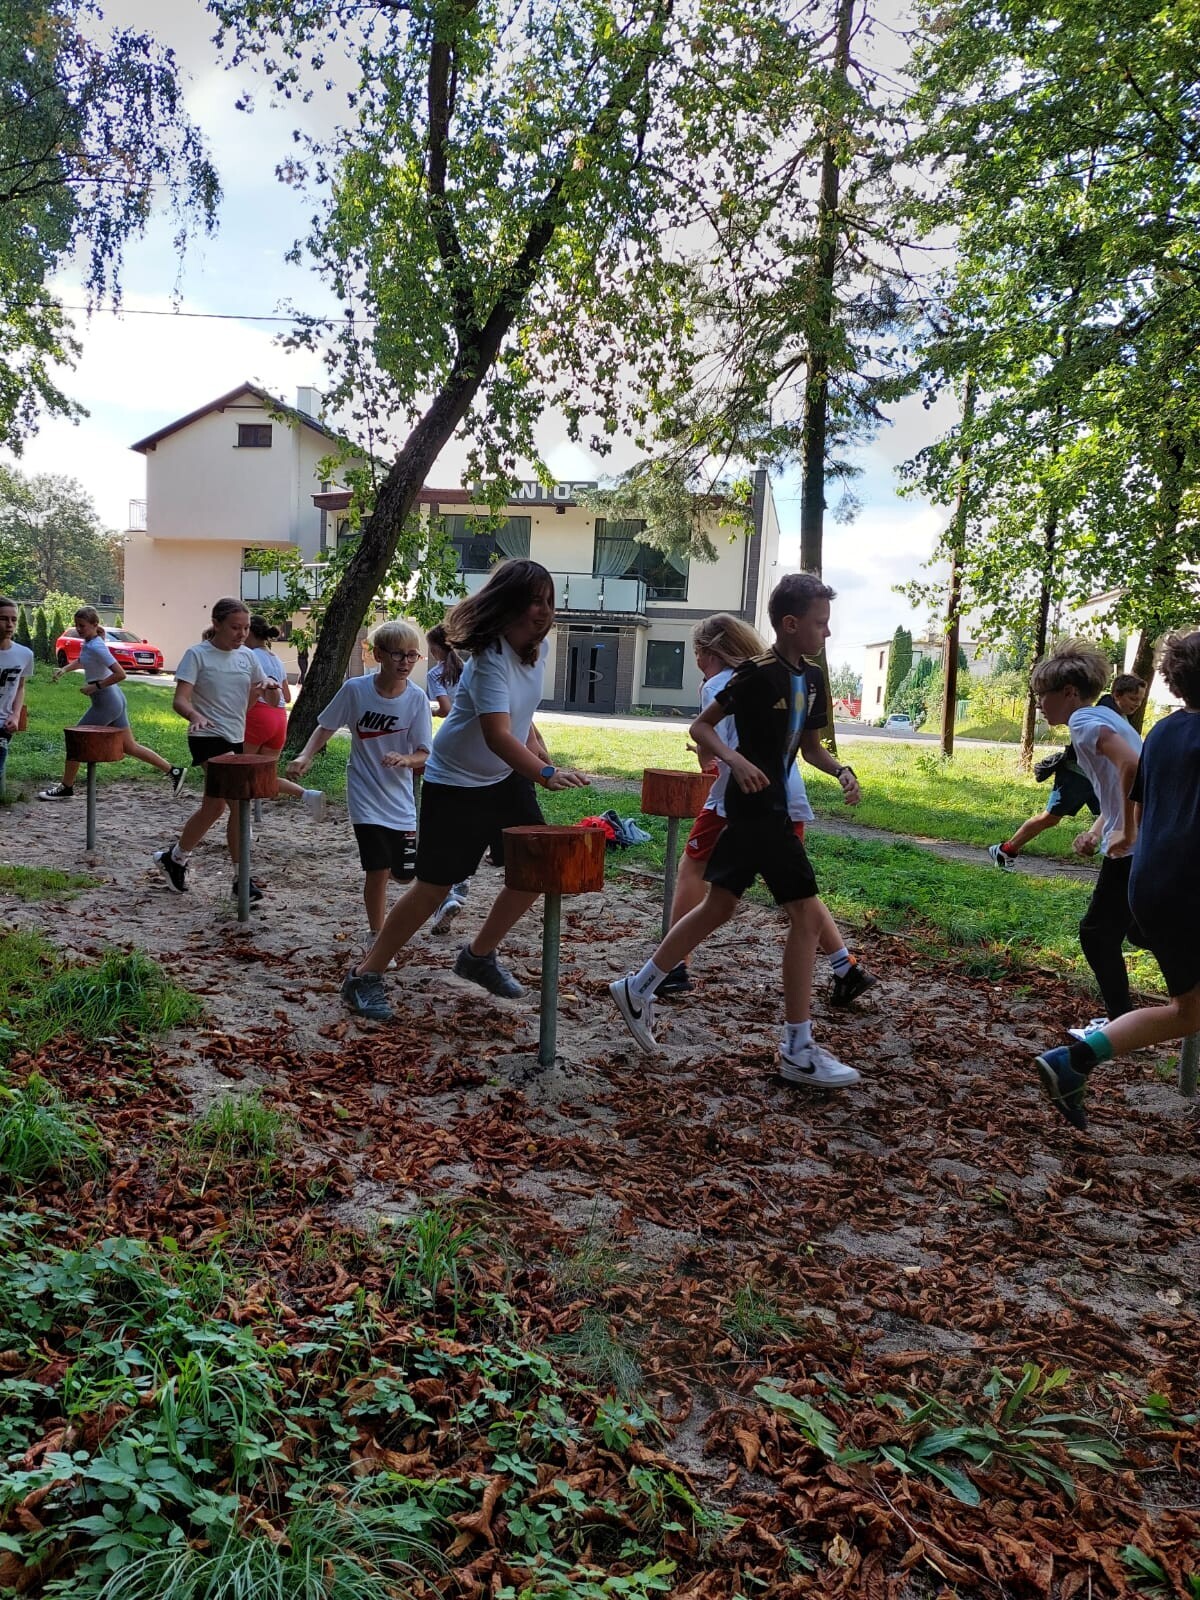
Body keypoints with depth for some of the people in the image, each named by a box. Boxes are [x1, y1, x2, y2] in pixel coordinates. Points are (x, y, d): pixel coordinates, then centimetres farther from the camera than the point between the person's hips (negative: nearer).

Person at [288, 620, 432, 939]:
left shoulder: (417, 699, -10)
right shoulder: (355, 689, -12)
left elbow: (424, 755, -8)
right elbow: (326, 727, 3)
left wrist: (406, 760, -30)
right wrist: (305, 756, -12)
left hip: (400, 799, 2)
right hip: (366, 796, -2)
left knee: (404, 874, 8)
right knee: (379, 870, -9)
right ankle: (377, 938, 10)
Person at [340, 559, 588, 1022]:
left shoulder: (538, 648, -1)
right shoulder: (490, 660, -27)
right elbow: (497, 736, -41)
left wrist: (539, 759, 10)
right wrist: (546, 773, -53)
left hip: (507, 778, 8)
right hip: (455, 784, -8)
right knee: (434, 886, -4)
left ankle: (479, 956, 26)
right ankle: (365, 976, 12)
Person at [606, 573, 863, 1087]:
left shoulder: (812, 679, 11)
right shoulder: (758, 674, -14)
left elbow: (810, 746, 19)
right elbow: (700, 726, -11)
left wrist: (841, 771, 1)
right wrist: (736, 760, -26)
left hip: (768, 808, 9)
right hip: (756, 807, -9)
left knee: (719, 907, 15)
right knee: (807, 915, -7)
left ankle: (637, 990, 26)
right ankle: (798, 1052, 1)